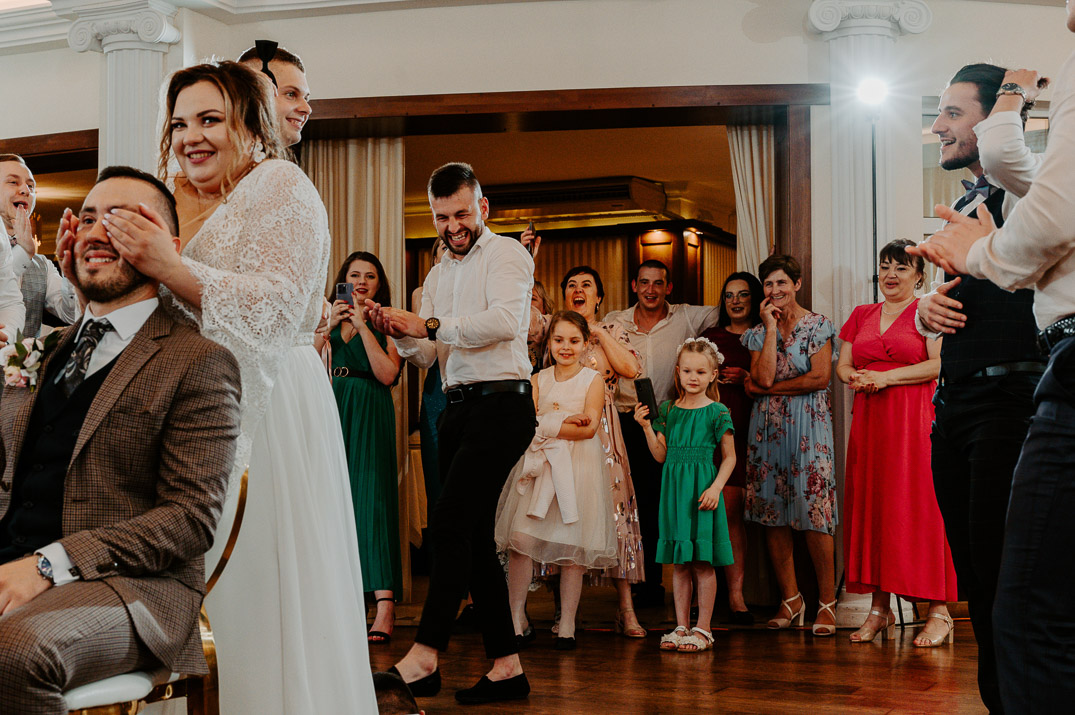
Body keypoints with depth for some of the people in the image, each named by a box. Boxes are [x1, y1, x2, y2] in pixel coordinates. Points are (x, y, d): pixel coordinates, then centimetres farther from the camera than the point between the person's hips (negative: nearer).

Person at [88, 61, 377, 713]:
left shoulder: (279, 183, -3)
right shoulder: (186, 206, 21)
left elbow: (278, 307, -16)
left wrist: (172, 268, -24)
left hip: (268, 410, -7)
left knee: (269, 586, -3)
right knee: (216, 588, 6)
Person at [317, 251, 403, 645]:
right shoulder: (331, 318, 15)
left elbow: (387, 374, -10)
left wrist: (363, 327, -11)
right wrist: (329, 326, -6)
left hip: (371, 416, -4)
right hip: (332, 409, 4)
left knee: (371, 497, -12)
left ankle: (385, 603, -17)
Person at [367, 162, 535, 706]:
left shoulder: (506, 254, -1)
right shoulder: (437, 276, 22)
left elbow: (505, 320, -19)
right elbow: (426, 355, 17)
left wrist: (430, 326, -18)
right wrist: (398, 332, -4)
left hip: (500, 404, -8)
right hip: (459, 409, 8)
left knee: (449, 524, -18)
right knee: (473, 538, 6)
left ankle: (423, 658, -18)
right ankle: (506, 666, 11)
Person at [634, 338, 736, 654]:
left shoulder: (717, 412, -3)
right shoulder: (667, 411, 8)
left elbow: (729, 457, -1)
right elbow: (661, 455, 7)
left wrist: (715, 488, -12)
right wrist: (647, 426, -4)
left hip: (702, 489, -4)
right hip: (673, 488, 4)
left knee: (703, 563, -1)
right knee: (679, 563, 9)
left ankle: (703, 629, 7)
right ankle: (681, 626, 16)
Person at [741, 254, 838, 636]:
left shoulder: (818, 326, 2)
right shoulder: (758, 332, 11)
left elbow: (820, 377, -10)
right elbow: (764, 378, -5)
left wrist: (768, 388, -5)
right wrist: (771, 327, -4)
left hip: (807, 427, -4)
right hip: (768, 428, 4)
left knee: (815, 515, -9)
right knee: (773, 514, 3)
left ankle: (827, 603, 0)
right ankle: (790, 599, 13)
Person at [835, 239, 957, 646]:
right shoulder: (861, 315, 18)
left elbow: (941, 364, -10)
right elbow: (842, 365, 17)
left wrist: (885, 377, -13)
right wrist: (855, 378, -5)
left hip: (915, 419, -5)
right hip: (868, 420, 5)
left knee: (919, 506, -8)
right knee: (870, 505, 2)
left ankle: (938, 611, -3)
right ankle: (879, 609, 8)